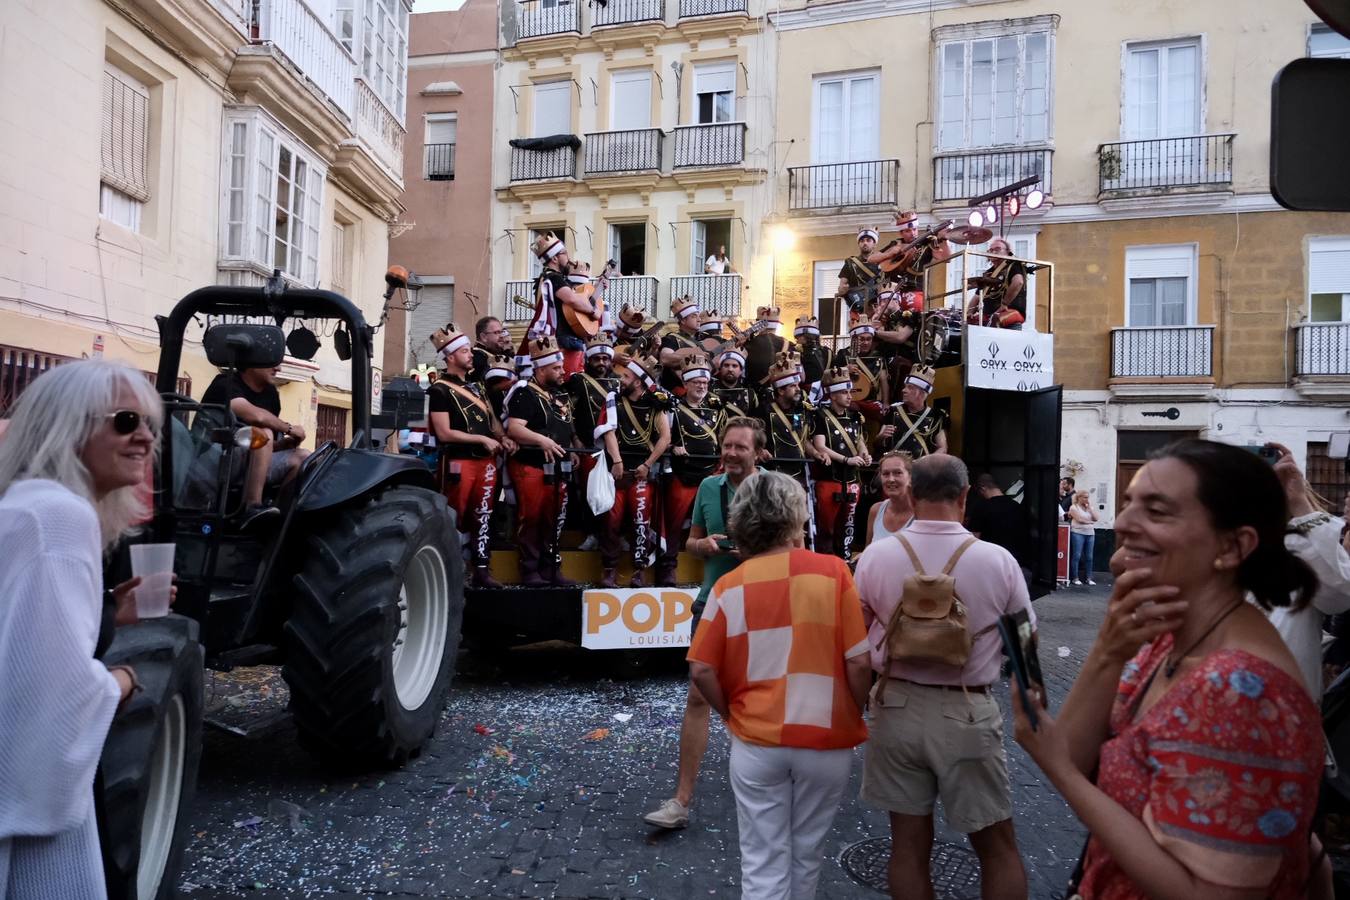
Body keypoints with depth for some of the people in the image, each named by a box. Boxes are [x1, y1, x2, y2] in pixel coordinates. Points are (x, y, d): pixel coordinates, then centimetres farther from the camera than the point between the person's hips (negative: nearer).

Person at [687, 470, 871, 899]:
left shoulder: (729, 585, -5)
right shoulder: (832, 571, -10)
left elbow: (702, 671, -5)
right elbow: (858, 662, -9)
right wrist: (853, 718, 7)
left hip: (756, 742, 0)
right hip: (826, 738, 0)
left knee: (763, 864, 12)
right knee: (806, 854, 21)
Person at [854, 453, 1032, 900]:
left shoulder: (875, 555, -10)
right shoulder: (997, 560, -12)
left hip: (897, 707, 1)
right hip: (967, 712, -1)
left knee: (909, 842, 13)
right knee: (997, 844, 16)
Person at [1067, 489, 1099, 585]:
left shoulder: (1090, 507, 17)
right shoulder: (1074, 507, 0)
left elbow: (1095, 518, 4)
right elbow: (1079, 519, -12)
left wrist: (1089, 507, 0)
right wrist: (1090, 521, -1)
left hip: (1090, 534, 5)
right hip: (1078, 533, -5)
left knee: (1089, 557, 4)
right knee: (1077, 556, -6)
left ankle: (1088, 578, 8)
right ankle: (1075, 578, -2)